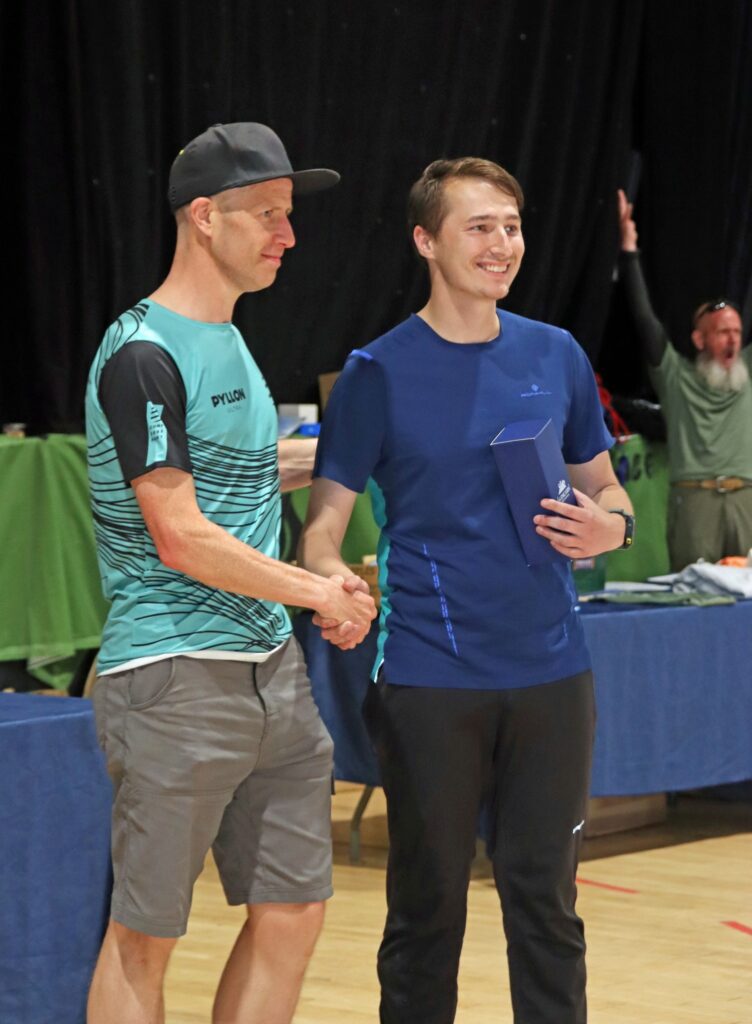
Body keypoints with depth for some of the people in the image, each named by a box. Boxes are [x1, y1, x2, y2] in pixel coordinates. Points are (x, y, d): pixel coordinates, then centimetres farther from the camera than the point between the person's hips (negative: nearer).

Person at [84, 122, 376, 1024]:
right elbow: (180, 538, -18)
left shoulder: (227, 341, 16)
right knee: (144, 936, -2)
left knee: (292, 913, 8)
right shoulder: (143, 355, -14)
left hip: (269, 670, 9)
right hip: (175, 678, -9)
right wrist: (318, 591, -10)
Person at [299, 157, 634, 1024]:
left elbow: (602, 486, 17)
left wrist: (609, 524, -6)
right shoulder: (379, 373, -3)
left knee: (544, 901, 8)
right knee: (428, 904, 6)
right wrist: (333, 591, -25)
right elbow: (326, 515, -4)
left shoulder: (557, 357, 7)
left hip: (551, 671, 3)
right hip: (430, 682, -3)